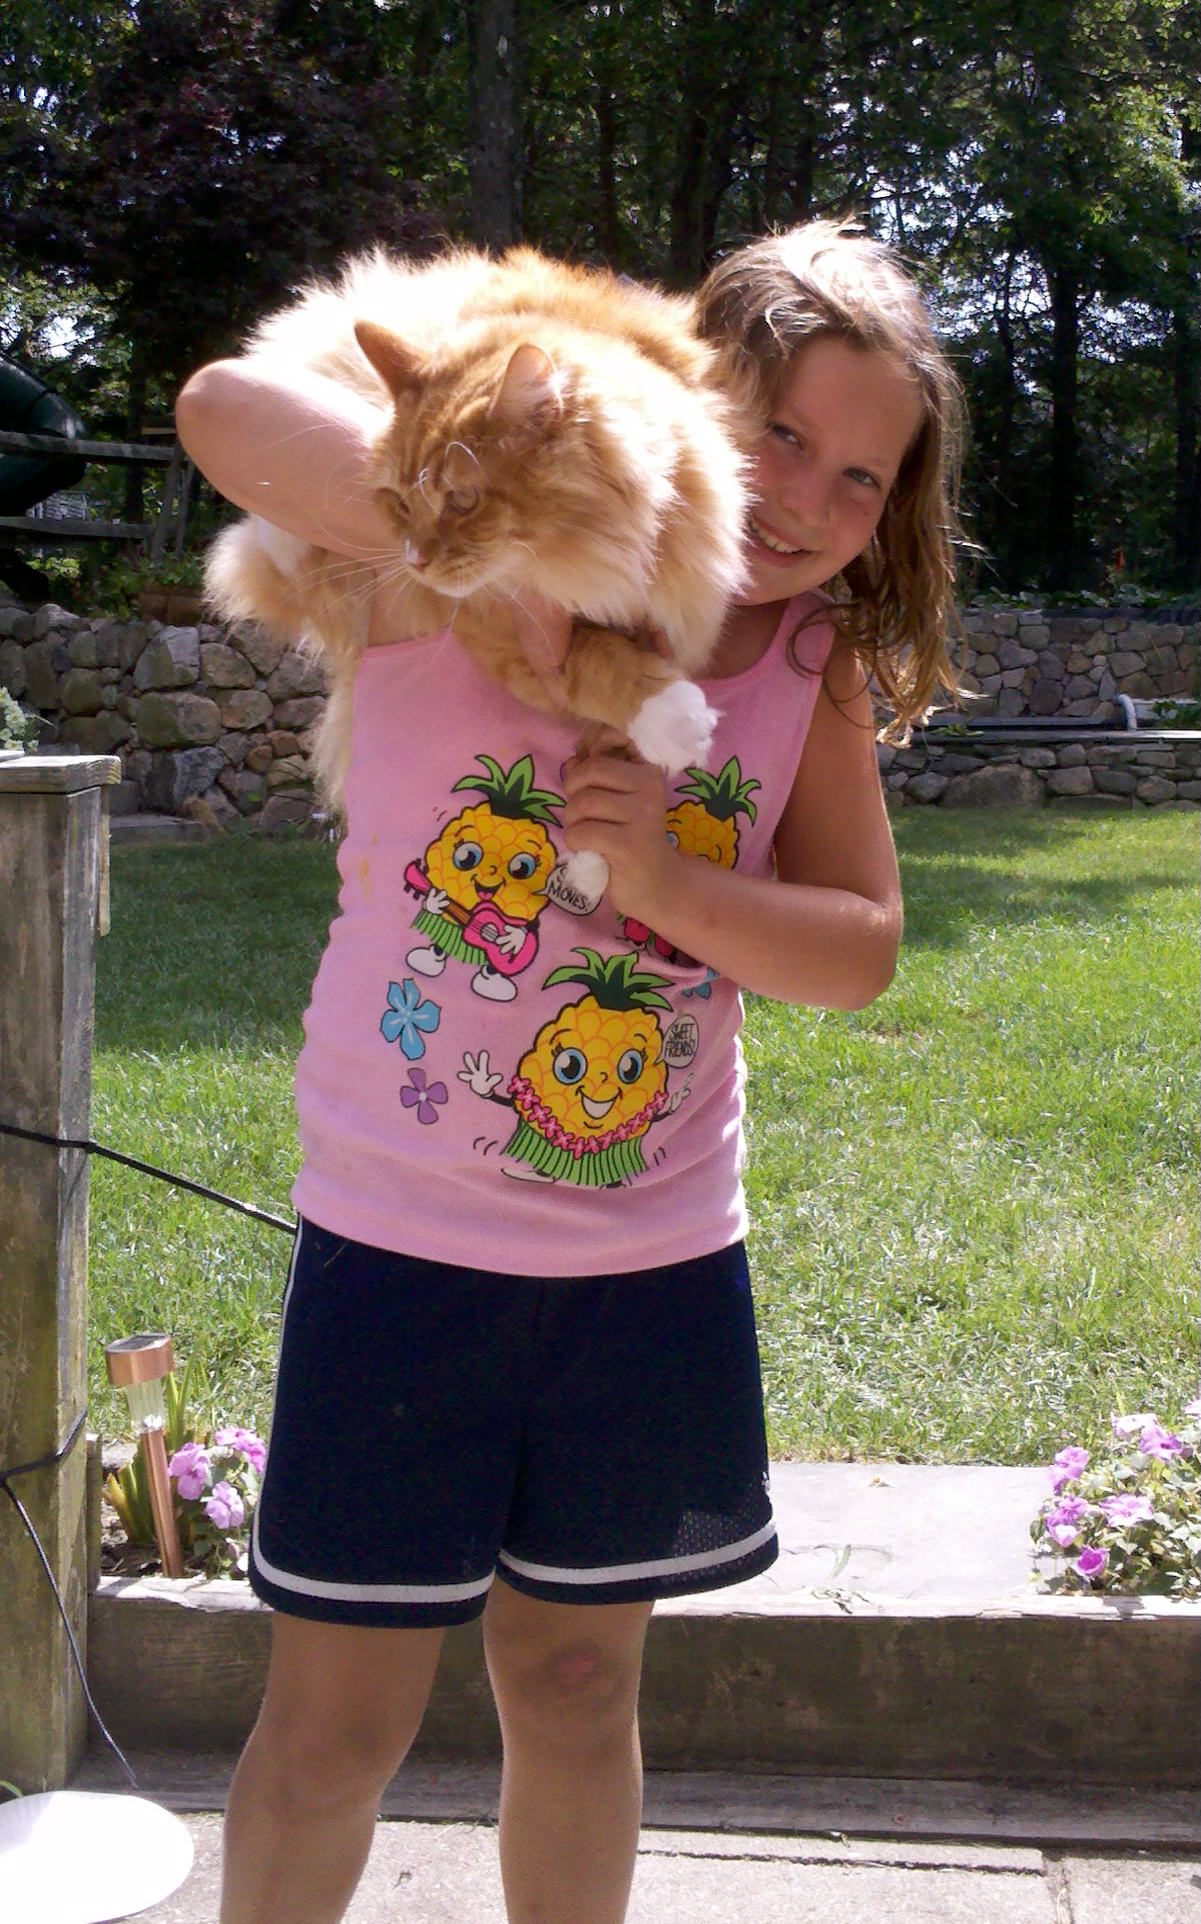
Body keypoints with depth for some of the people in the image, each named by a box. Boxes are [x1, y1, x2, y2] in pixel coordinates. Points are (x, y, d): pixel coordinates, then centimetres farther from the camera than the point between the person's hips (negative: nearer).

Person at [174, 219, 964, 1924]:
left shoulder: (818, 662, 1)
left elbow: (859, 953, -4)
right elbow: (226, 409, -26)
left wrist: (668, 876, -21)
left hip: (656, 1259, 4)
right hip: (403, 1249, -4)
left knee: (578, 1688, 20)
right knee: (337, 1726, 7)